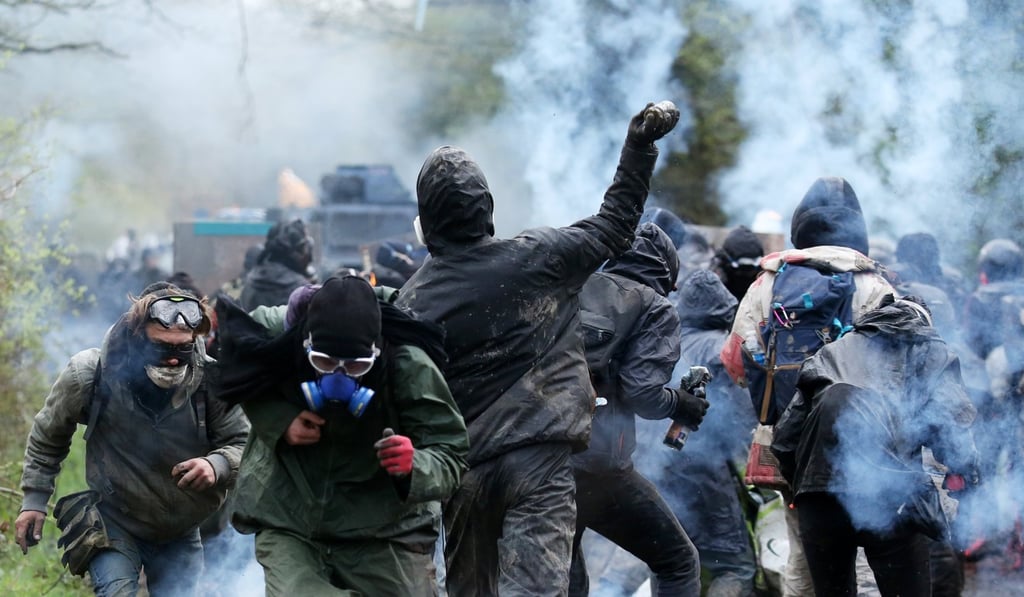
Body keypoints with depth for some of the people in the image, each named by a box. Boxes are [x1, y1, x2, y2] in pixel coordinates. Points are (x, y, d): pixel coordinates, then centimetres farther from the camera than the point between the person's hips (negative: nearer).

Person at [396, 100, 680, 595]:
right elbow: (615, 225, 11)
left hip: (463, 473, 2)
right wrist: (640, 145, 18)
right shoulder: (537, 257, -3)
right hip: (539, 461, -2)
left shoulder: (413, 300, -2)